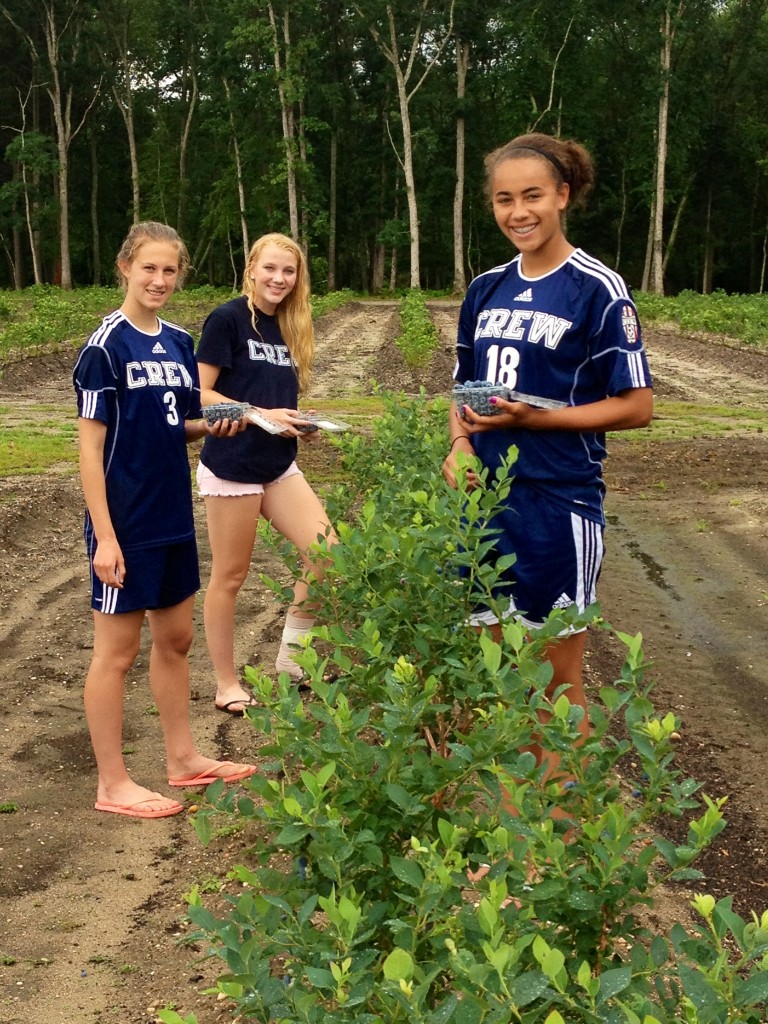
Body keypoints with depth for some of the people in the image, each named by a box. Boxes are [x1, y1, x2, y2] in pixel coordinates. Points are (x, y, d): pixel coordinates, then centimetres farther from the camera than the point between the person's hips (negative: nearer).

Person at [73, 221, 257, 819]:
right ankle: (113, 784, 14)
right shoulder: (106, 347, -13)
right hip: (127, 523, -7)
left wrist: (212, 425, -5)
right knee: (117, 650, 3)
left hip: (174, 518, 7)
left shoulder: (179, 343, 8)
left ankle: (184, 758, 30)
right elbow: (90, 446, -15)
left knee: (175, 638, 16)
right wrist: (104, 536, -19)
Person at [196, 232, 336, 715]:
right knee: (230, 575, 3)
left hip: (279, 464, 7)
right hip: (233, 465, -7)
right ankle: (227, 685, 15)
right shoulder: (228, 318, -9)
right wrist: (260, 414, -20)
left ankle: (292, 654, 14)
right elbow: (200, 394, -12)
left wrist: (299, 423, 2)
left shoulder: (289, 328, 13)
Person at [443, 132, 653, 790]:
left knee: (558, 676, 5)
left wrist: (531, 417, -19)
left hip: (559, 505, -5)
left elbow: (636, 407, -10)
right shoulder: (486, 290, 10)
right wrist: (461, 444, -2)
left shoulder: (598, 290, -8)